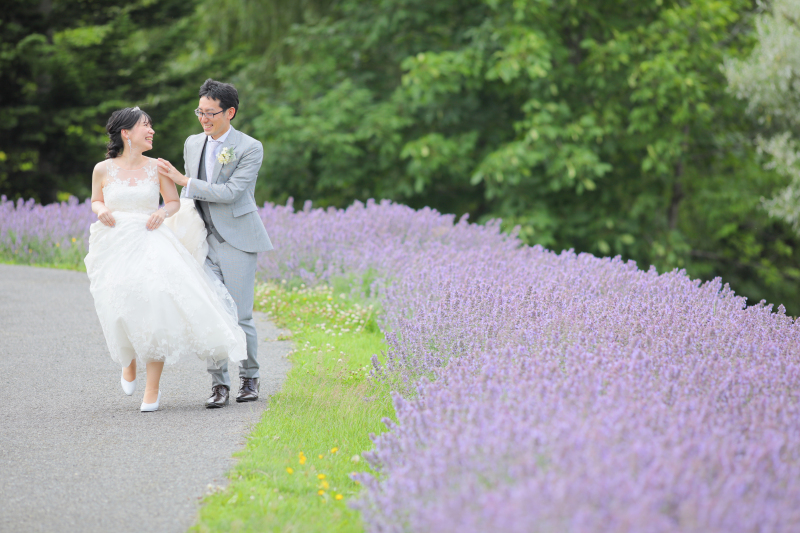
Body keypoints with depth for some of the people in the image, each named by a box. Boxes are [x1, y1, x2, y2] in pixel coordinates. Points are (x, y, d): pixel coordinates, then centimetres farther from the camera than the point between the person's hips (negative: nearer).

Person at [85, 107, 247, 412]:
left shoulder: (157, 168, 4)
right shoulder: (103, 170, 3)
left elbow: (174, 202, 16)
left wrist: (163, 212, -6)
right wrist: (101, 210, -5)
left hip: (149, 244, 0)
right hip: (114, 247, 0)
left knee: (155, 305, -16)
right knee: (122, 311, -8)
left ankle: (153, 389, -6)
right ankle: (128, 360, 30)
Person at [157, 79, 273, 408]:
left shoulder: (250, 148, -8)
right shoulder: (193, 144, 10)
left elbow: (230, 192, -18)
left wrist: (183, 180, -17)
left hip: (237, 241, -4)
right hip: (203, 241, 5)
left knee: (240, 315, -2)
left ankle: (249, 377, 16)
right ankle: (219, 383, 2)